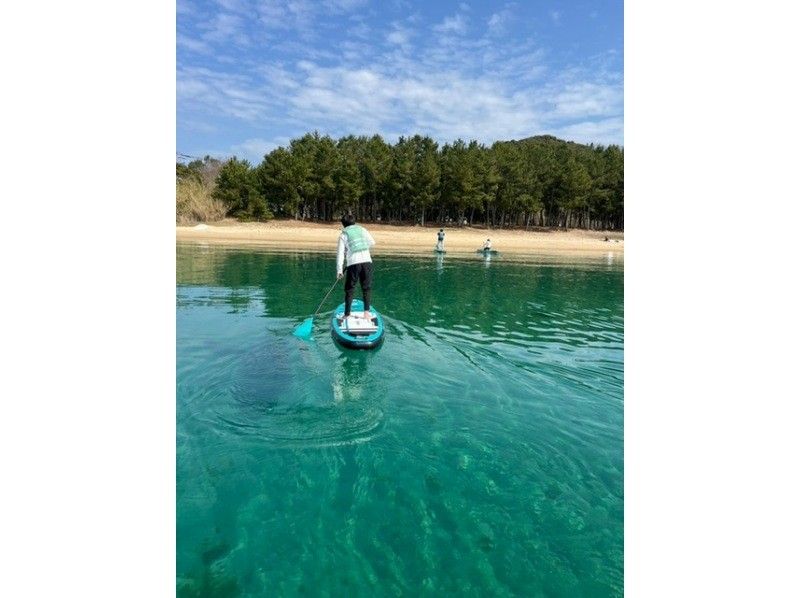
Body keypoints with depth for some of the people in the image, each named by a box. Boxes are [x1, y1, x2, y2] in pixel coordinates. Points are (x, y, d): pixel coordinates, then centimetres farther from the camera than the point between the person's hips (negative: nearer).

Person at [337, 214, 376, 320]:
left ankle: (347, 314, 10)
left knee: (349, 289, 10)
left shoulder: (343, 235, 8)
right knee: (367, 288, 10)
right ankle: (366, 311, -2)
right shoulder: (362, 229, 14)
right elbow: (372, 242, 19)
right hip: (367, 261, 2)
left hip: (353, 263, -2)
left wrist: (339, 270, 4)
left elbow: (340, 253, 4)